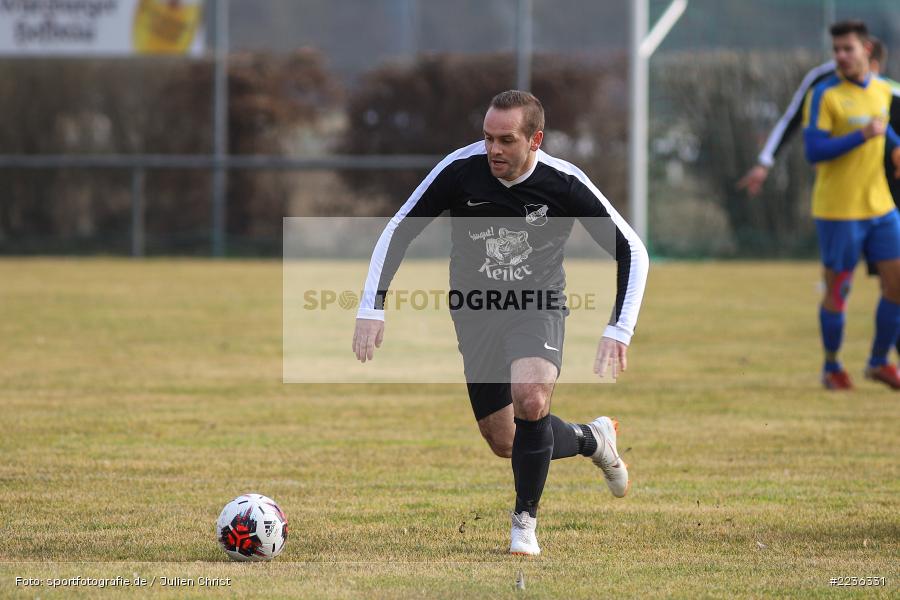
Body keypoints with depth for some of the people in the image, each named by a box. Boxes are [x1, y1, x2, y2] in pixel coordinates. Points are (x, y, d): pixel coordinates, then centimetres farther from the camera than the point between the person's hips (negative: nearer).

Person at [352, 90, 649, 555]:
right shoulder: (461, 169, -18)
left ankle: (524, 521, -10)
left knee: (530, 400, -30)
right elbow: (398, 231, -8)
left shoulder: (563, 183, -18)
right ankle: (592, 439, 36)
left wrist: (618, 332, -20)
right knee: (503, 443, 5)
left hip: (538, 307, -2)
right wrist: (371, 309, -16)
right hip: (476, 316, 2)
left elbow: (631, 251, -10)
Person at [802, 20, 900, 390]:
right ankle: (832, 368, 20)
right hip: (838, 210, -6)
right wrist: (864, 135, -24)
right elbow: (813, 151, -18)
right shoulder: (824, 95, -11)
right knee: (837, 290, 3)